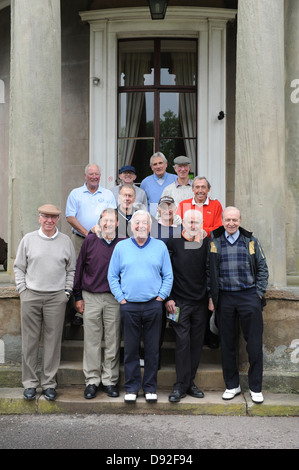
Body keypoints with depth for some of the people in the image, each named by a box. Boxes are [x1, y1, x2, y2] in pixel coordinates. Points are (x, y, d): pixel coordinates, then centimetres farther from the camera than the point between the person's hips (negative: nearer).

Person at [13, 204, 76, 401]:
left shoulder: (66, 241, 6)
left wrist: (67, 292, 3)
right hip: (31, 296, 0)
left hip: (56, 298, 0)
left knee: (53, 341, 2)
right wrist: (22, 289, 1)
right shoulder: (28, 239, 6)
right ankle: (30, 383, 14)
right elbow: (19, 267, 9)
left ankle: (49, 383, 13)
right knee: (30, 340, 3)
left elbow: (71, 269, 11)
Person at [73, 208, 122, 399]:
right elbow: (80, 268, 7)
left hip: (114, 299, 0)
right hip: (91, 297, 0)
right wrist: (78, 296, 5)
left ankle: (110, 380, 16)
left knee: (113, 341, 5)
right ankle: (92, 380, 16)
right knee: (92, 341, 5)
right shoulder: (90, 241, 3)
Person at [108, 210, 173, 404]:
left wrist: (161, 296, -1)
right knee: (131, 349, 5)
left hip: (153, 306, 0)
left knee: (152, 349, 5)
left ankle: (150, 388, 17)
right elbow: (112, 275, 9)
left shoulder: (160, 246, 7)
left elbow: (168, 276, 9)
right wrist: (121, 298, 0)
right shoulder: (121, 247, 8)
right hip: (129, 306, 0)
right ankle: (132, 388, 16)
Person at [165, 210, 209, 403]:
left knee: (197, 343, 7)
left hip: (201, 302, 3)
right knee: (183, 342, -5)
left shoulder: (206, 244, 5)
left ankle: (190, 382, 19)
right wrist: (168, 298, -5)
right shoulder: (173, 243, -2)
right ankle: (181, 386, 3)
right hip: (180, 302, -3)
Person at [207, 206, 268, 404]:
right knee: (227, 343, 7)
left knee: (255, 343, 2)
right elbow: (209, 272, 7)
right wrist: (211, 297, 2)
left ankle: (255, 387, 16)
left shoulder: (251, 241, 6)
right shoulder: (214, 242, 5)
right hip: (224, 297, 1)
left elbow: (262, 268, 9)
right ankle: (232, 385, 22)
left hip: (249, 296, 0)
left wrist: (259, 293, 1)